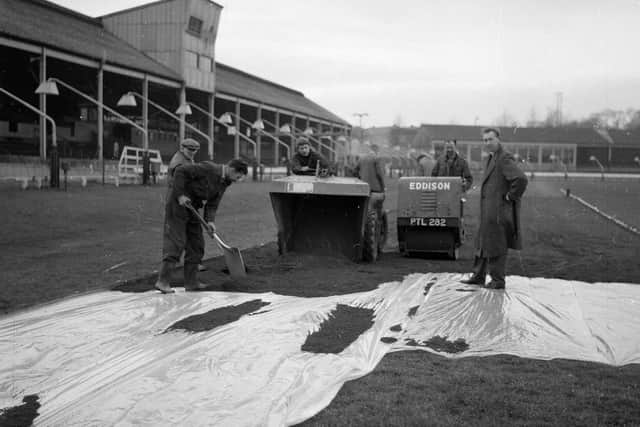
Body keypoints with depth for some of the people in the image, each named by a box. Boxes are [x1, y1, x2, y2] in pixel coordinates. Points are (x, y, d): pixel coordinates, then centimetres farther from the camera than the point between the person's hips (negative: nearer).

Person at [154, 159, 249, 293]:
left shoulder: (224, 183, 5)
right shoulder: (208, 168, -21)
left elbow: (212, 204, 3)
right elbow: (181, 171, -22)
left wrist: (209, 220, -14)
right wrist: (180, 195, -23)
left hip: (192, 208, 9)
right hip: (178, 205, -9)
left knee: (196, 245, 7)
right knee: (176, 243, -12)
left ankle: (191, 282, 12)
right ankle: (162, 281, -11)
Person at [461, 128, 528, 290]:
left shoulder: (505, 159, -17)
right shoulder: (491, 158, 14)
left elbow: (521, 179, -30)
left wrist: (510, 197, -19)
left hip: (499, 211, -10)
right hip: (489, 211, 10)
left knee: (496, 245, 0)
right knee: (483, 243, 17)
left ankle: (497, 281, 11)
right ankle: (478, 276, 28)